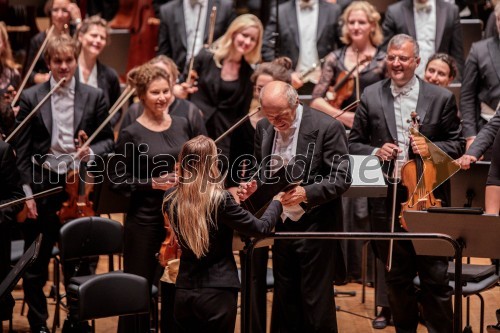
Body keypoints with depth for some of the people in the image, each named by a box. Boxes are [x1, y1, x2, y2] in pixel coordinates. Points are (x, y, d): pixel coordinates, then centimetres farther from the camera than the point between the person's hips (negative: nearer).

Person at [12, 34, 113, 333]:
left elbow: (108, 140, 6)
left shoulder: (94, 97, 2)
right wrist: (26, 191, -7)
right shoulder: (31, 98, 0)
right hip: (43, 186, 0)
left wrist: (91, 151, -15)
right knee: (35, 263, 7)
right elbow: (22, 150, -1)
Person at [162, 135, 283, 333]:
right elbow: (261, 228, -8)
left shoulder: (170, 200, -1)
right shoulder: (220, 199, -16)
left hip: (183, 292, 5)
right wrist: (277, 202, 10)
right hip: (217, 293, -5)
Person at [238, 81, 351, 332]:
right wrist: (253, 187, -4)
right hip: (280, 225, 6)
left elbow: (341, 179, -15)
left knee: (317, 304, 0)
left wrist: (306, 193, -30)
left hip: (314, 226, -6)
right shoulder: (264, 128, 5)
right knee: (284, 302, 14)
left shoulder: (328, 127, -13)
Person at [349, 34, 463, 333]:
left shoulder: (441, 98, 0)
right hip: (387, 199, 2)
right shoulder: (371, 97, 4)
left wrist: (432, 149, -16)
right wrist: (375, 152, -12)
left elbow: (457, 144, 3)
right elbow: (354, 143, 8)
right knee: (397, 277, 13)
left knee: (436, 277, 2)